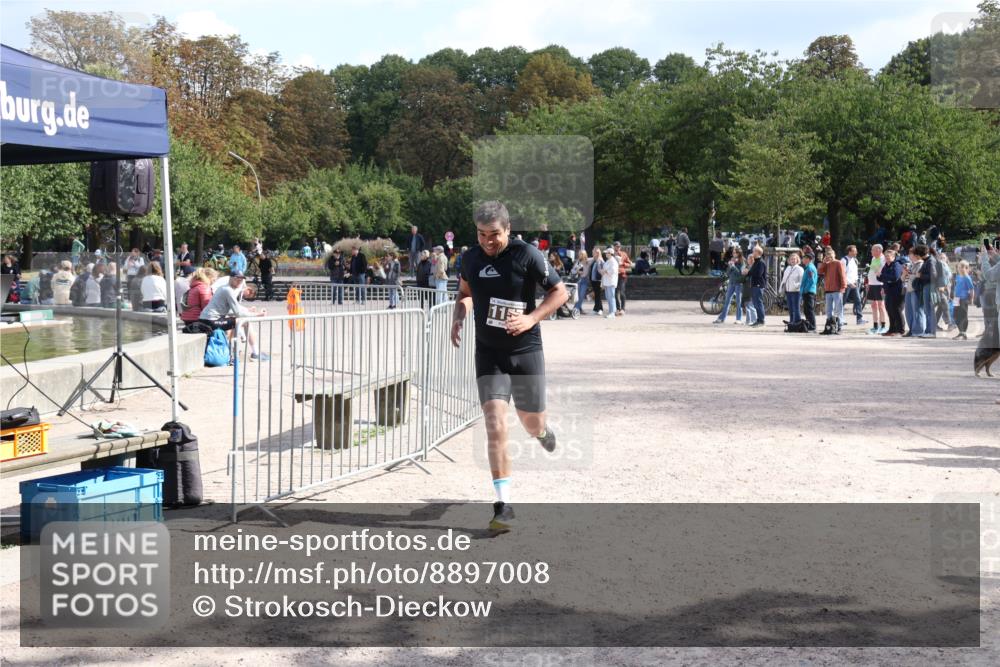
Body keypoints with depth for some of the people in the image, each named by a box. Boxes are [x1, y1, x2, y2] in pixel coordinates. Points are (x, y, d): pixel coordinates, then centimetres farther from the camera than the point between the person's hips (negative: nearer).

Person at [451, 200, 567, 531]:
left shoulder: (527, 255, -11)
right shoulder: (471, 258, 2)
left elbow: (560, 292, -5)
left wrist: (531, 318, -19)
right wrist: (458, 317, 1)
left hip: (526, 351, -2)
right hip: (488, 352, 2)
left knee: (532, 423, 11)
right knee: (495, 425, -12)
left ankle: (544, 430, 52)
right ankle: (503, 505, -8)